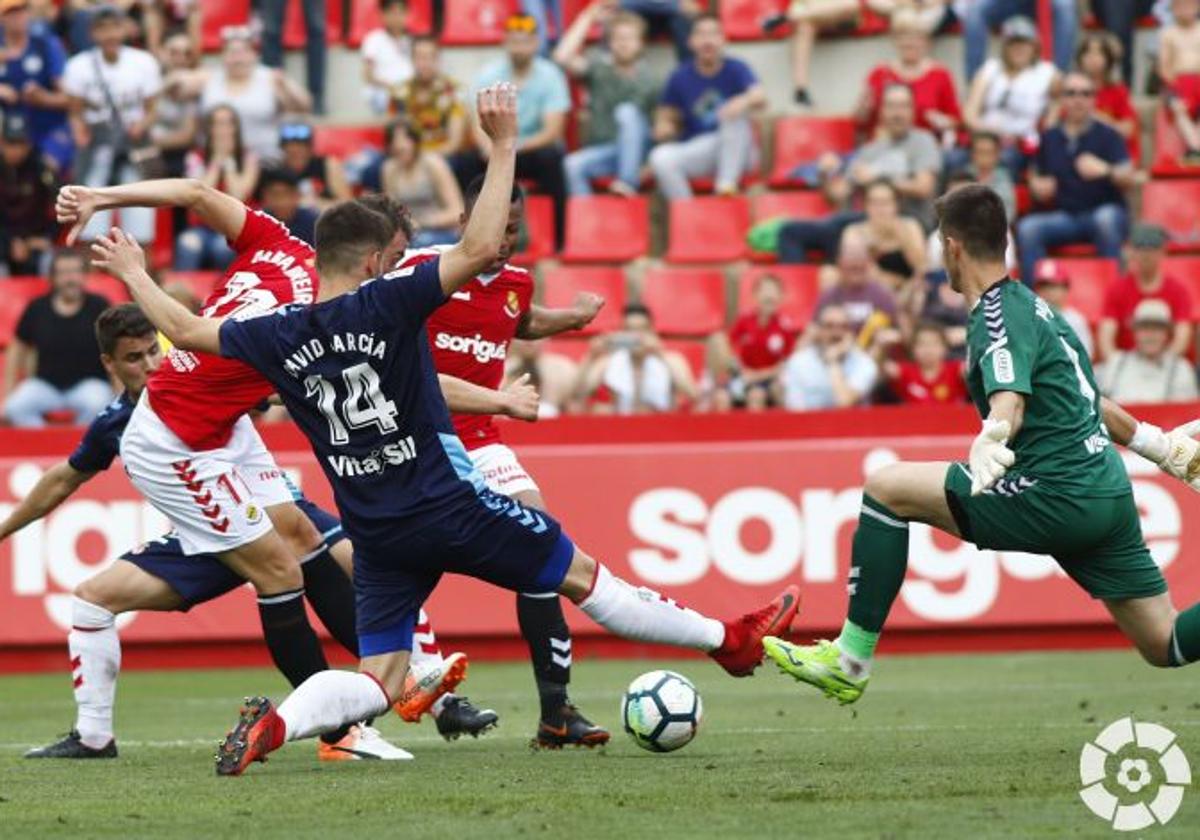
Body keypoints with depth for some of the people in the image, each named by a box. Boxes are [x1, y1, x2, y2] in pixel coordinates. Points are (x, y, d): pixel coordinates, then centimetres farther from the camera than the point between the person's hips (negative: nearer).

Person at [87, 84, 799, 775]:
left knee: (378, 682, 6)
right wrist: (505, 146, -14)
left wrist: (134, 274, 30)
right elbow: (480, 249, -20)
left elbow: (186, 330, 14)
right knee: (582, 575, 10)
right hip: (450, 505, -4)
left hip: (376, 534, 4)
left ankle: (276, 722, -21)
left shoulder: (279, 337, 1)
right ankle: (727, 640, 21)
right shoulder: (383, 304, -12)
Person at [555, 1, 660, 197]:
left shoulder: (648, 79, 0)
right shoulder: (599, 68, 2)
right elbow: (563, 57, -15)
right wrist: (588, 18, -12)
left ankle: (628, 181, -33)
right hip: (601, 150, 1)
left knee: (627, 111, -30)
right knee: (572, 165, -30)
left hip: (637, 150, -1)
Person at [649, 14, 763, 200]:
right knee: (661, 158, -29)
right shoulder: (680, 77, 2)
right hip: (695, 153, 1)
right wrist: (663, 128, -17)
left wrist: (747, 100, -49)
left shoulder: (736, 69, -4)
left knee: (736, 110, -31)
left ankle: (726, 186, -31)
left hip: (736, 152, -1)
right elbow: (666, 118, 9)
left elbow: (760, 97, -23)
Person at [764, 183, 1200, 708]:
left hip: (1058, 497, -9)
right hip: (1110, 496, 9)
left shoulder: (1000, 316, -9)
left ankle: (850, 659, -4)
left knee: (886, 488, -3)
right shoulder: (1033, 305, 20)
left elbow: (1009, 402, -28)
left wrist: (994, 444, -49)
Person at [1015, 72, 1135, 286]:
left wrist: (1105, 171, -33)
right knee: (1027, 228, -24)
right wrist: (1038, 187, -3)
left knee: (1106, 218, -38)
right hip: (1064, 217, 3)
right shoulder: (1050, 138, 11)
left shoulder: (1107, 136, 0)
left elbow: (1129, 179, -12)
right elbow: (1036, 178, 22)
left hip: (1105, 211, -3)